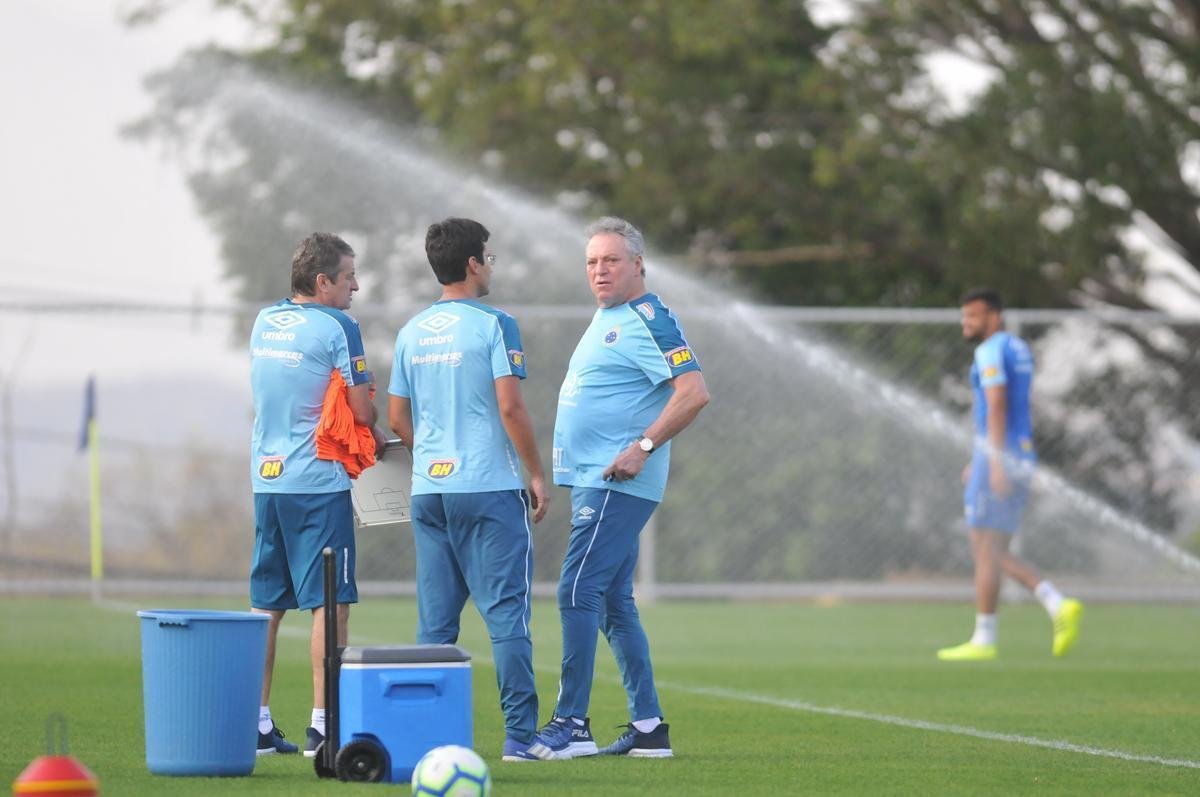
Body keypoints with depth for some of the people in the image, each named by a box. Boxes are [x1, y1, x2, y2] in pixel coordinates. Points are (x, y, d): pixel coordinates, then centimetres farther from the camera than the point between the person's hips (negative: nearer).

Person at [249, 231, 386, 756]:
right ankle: (323, 725, -8)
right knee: (330, 603, -4)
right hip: (318, 480, -7)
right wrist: (376, 438, 12)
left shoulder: (264, 322, 13)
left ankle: (256, 724, 11)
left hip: (266, 478, 7)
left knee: (265, 604, 10)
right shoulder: (337, 327, -9)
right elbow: (363, 411, -9)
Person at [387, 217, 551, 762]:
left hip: (429, 491, 6)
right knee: (506, 611, -4)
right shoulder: (493, 325, -8)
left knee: (435, 619, 8)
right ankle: (520, 733, -7)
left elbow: (397, 418, 13)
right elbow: (510, 408, -13)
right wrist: (536, 473, -4)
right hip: (491, 488, -6)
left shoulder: (411, 333, 11)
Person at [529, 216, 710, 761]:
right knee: (614, 603, 11)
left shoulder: (648, 321, -12)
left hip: (616, 485, -10)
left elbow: (694, 393, -21)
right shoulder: (606, 319, 18)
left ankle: (571, 725, -12)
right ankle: (648, 728, 14)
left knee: (579, 593, -13)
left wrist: (643, 447, -24)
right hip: (594, 484, 10)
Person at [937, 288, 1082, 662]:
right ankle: (1059, 607, -3)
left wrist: (996, 462, -27)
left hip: (1000, 458, -9)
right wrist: (978, 461, 29)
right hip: (1023, 457, 9)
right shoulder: (1020, 350, 20)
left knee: (986, 550, -5)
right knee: (996, 554, 11)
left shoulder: (991, 351, -10)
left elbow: (997, 406, -21)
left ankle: (983, 641, -3)